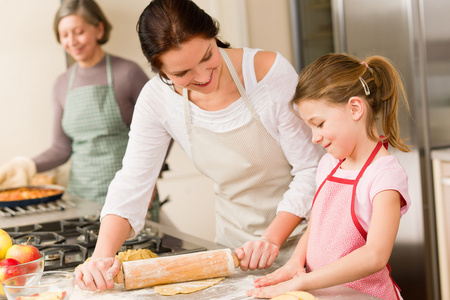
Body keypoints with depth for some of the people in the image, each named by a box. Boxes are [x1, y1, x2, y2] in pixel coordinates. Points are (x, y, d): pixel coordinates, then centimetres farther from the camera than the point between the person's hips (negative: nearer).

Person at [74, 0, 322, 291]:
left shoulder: (270, 71, -20)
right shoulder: (157, 99, -12)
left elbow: (311, 169, -15)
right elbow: (131, 185, -10)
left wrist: (273, 238, -25)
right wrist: (102, 256, -26)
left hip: (298, 234, -4)